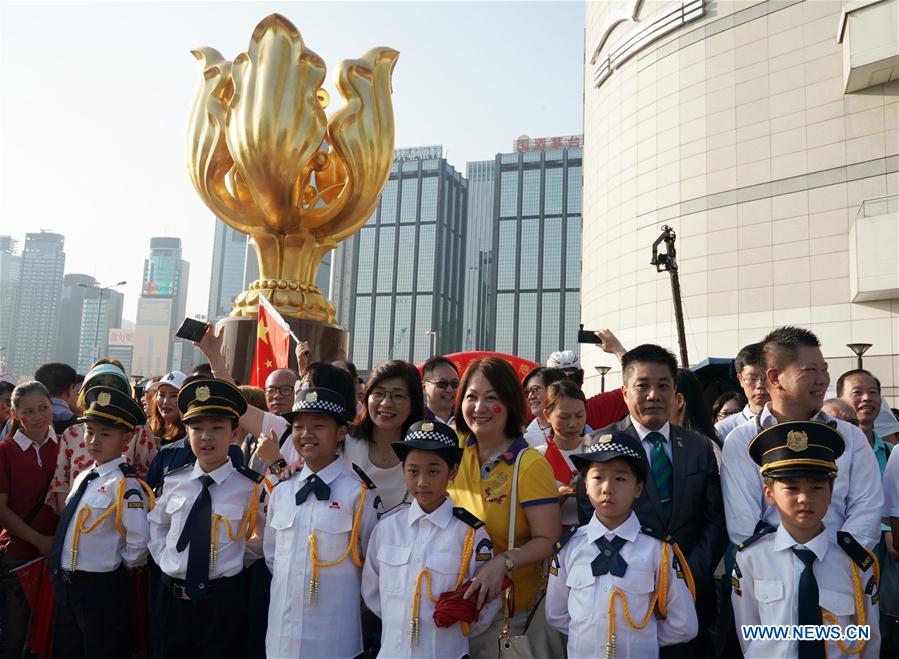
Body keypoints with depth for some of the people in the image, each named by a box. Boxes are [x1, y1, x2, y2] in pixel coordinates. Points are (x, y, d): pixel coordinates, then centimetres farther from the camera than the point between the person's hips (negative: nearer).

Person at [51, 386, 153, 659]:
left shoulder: (125, 485, -20)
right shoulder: (83, 478, 6)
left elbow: (139, 543, -23)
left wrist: (119, 568, -7)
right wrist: (64, 578, 12)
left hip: (102, 589, -8)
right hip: (66, 584, 8)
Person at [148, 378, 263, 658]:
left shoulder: (250, 487, -10)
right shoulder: (174, 481, 0)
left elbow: (264, 538, 3)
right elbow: (156, 524, 18)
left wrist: (236, 561, -2)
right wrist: (163, 559, 7)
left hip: (224, 602, -3)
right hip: (171, 598, 3)